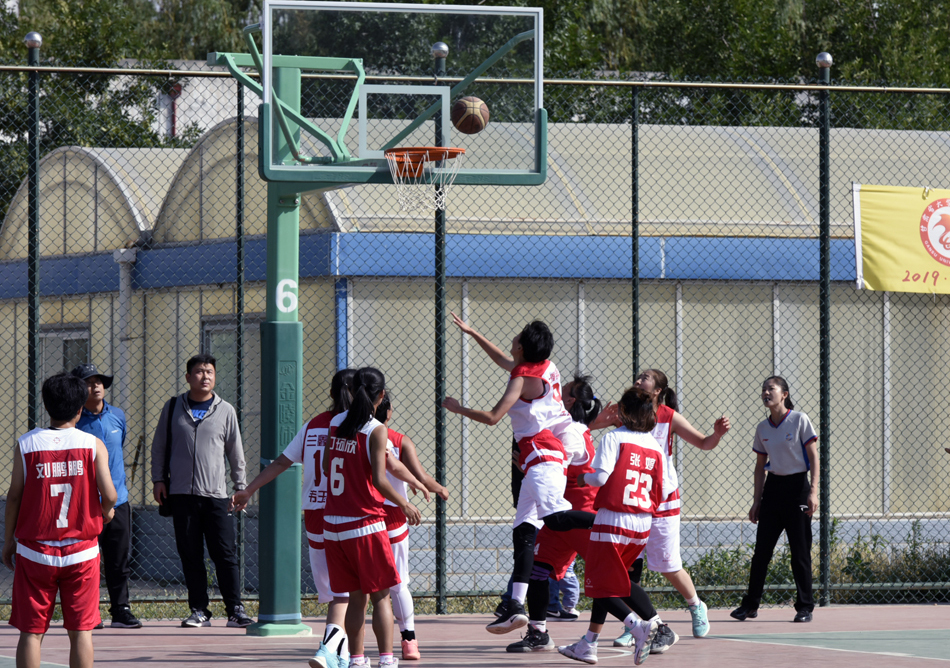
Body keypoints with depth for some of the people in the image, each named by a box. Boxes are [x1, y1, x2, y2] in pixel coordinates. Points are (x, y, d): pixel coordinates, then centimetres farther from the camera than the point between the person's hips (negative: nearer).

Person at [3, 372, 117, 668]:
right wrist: (107, 511, 14)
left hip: (35, 551, 0)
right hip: (81, 552, 0)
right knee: (81, 630, 6)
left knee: (31, 631, 4)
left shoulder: (25, 444, -3)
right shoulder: (93, 445, -3)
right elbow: (108, 494, -9)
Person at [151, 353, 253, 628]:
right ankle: (199, 611, 7)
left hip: (216, 493, -1)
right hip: (181, 494, 1)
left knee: (225, 554, -5)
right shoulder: (173, 407, 9)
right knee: (190, 555, 2)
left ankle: (235, 610, -1)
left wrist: (240, 487, 10)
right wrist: (157, 479, 8)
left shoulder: (225, 411, 7)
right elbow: (159, 445, 15)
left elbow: (235, 452, 12)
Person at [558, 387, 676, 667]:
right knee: (615, 581, 19)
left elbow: (602, 476, -18)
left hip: (613, 519, -6)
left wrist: (583, 478, 3)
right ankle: (589, 644, 19)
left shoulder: (613, 438, -8)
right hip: (642, 526, 6)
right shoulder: (655, 445, 8)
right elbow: (667, 488, 5)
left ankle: (639, 625, -19)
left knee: (600, 586, 3)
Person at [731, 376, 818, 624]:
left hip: (797, 487, -5)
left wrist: (813, 491, -15)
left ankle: (805, 607, 5)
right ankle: (750, 605, 10)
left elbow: (813, 456, -7)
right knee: (762, 550, 4)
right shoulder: (762, 428, 8)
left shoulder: (800, 420, -6)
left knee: (800, 551, -3)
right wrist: (756, 501, 11)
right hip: (772, 487, 5)